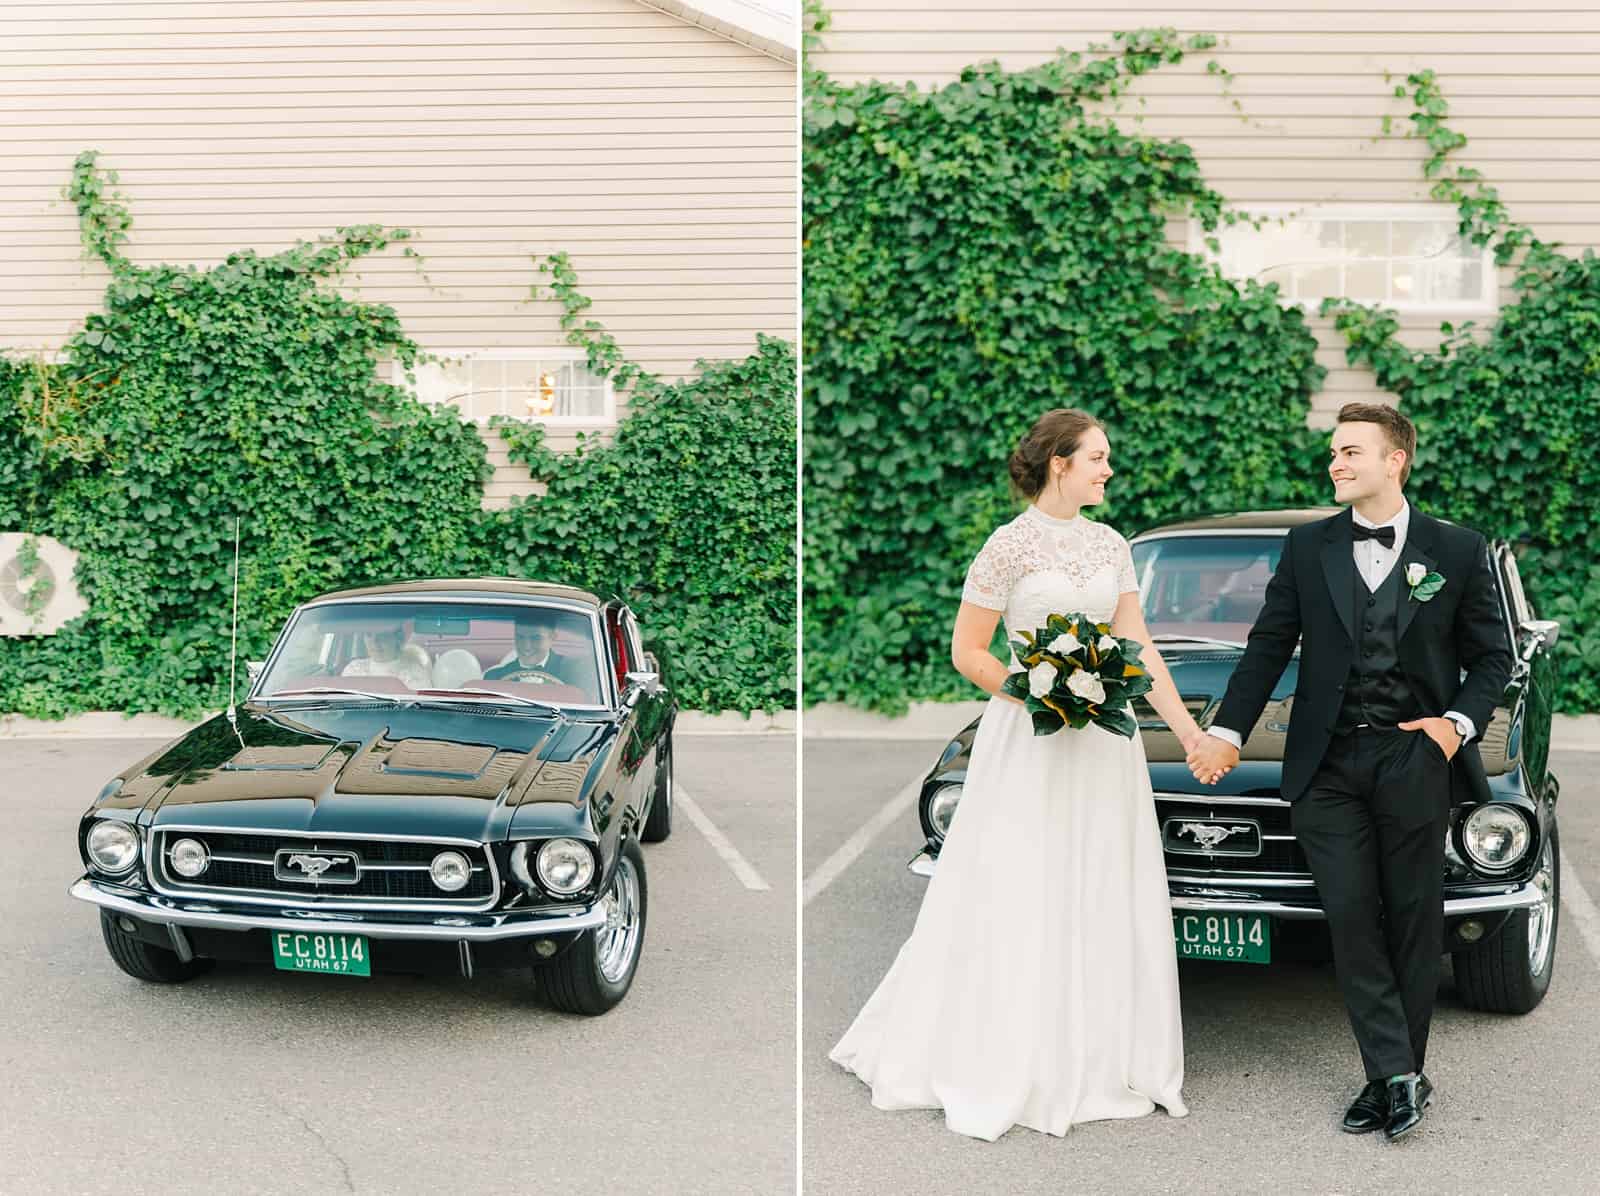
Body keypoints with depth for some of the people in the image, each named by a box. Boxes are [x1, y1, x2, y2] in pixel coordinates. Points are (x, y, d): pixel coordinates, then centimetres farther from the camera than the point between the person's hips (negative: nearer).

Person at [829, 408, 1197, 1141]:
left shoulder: (1111, 546, 8)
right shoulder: (1010, 545, -8)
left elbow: (1138, 647, 9)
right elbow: (967, 652, -8)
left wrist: (1190, 731, 4)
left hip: (1105, 742, 6)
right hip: (1030, 744, -5)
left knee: (1104, 906, 8)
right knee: (1018, 906, 0)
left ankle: (1097, 1061, 20)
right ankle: (1000, 1067, 12)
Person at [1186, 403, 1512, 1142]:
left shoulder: (1458, 551, 2)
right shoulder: (1307, 547, 6)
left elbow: (1492, 657, 9)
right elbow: (1268, 648, 5)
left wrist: (1458, 722, -8)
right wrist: (1227, 732, -5)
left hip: (1414, 761, -1)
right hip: (1327, 766, 1)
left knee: (1413, 921, 5)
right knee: (1351, 916, -4)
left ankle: (1396, 1073, 17)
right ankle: (1395, 1074, 2)